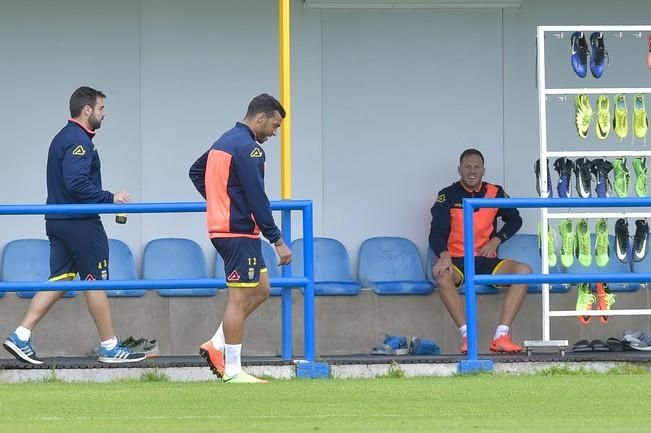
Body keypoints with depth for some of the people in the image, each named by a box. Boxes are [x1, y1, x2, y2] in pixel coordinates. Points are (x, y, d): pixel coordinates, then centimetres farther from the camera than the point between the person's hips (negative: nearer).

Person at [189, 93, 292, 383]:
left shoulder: (225, 141, 15)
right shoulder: (248, 148, -15)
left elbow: (196, 171, 27)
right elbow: (257, 199, -19)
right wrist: (277, 241, -16)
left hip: (221, 226, 10)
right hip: (239, 231, -10)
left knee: (261, 289, 15)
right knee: (240, 297, -6)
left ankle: (217, 345, 13)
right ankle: (232, 371, -4)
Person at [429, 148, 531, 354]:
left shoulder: (495, 193, 9)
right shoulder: (448, 196, 1)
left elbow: (515, 219, 22)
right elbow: (436, 232, -7)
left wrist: (496, 241, 4)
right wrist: (444, 255, -28)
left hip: (486, 260, 3)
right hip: (457, 260, -3)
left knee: (524, 271, -25)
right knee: (442, 274, -39)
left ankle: (501, 336, -31)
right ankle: (467, 335, -40)